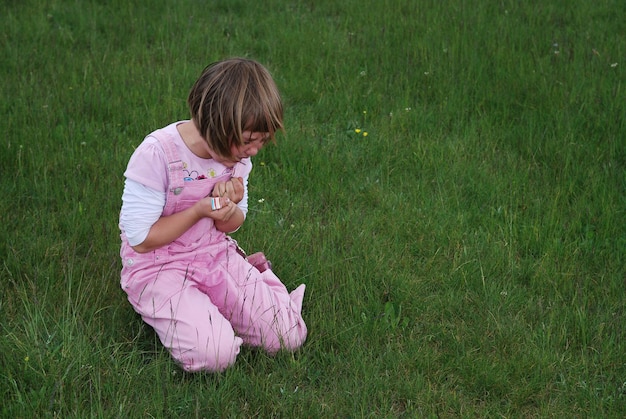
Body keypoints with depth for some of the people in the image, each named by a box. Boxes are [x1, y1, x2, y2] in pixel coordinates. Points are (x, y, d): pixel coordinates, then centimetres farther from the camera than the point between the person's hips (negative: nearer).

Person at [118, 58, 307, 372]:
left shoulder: (236, 152, -4)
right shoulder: (156, 154, -23)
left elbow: (230, 226, 8)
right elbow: (141, 239, -18)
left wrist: (232, 206, -16)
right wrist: (199, 210, -23)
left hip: (216, 256, 5)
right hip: (158, 268, -5)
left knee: (289, 336, -8)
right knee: (214, 355, -26)